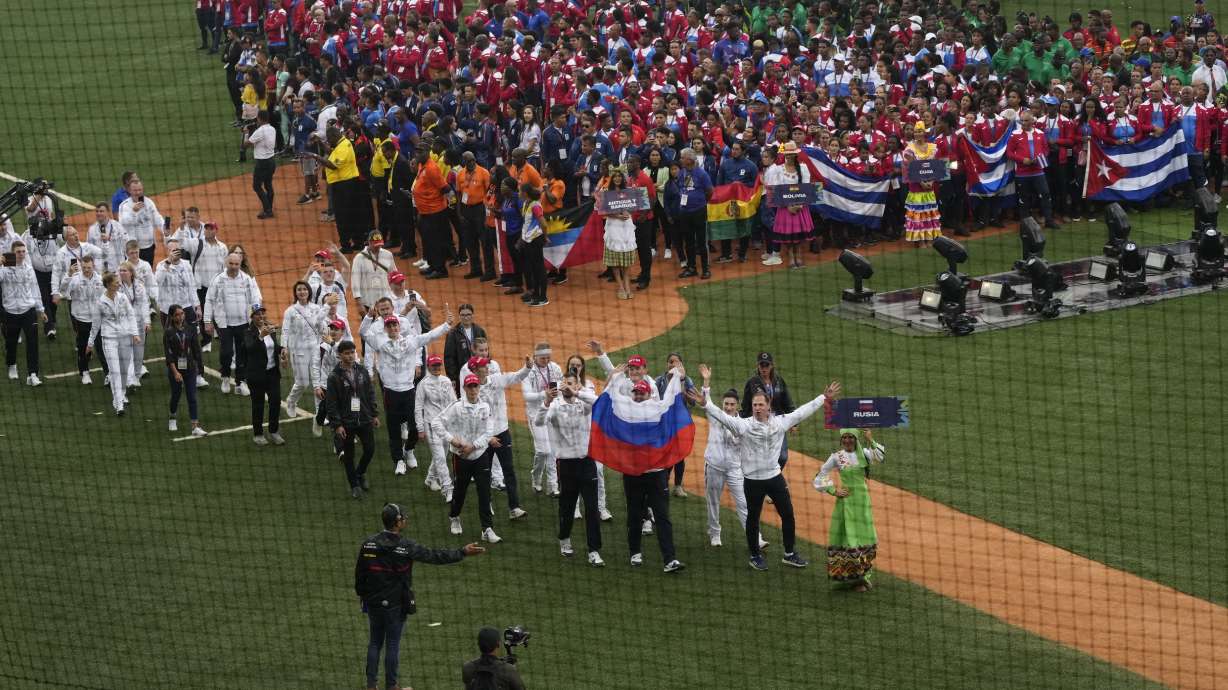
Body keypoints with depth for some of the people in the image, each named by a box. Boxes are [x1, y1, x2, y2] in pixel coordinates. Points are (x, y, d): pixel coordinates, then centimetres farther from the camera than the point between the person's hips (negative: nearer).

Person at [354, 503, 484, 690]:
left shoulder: (368, 543, -7)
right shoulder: (406, 547, -18)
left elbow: (359, 572, 2)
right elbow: (435, 556, -11)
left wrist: (361, 593, 18)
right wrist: (463, 553, -1)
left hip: (373, 602, 4)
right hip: (395, 604, -4)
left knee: (375, 642, 15)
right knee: (392, 644, 8)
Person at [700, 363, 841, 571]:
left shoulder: (780, 422, -2)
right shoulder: (743, 425, -12)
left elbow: (802, 412, 7)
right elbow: (716, 412, -17)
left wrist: (824, 398, 8)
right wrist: (707, 385, -24)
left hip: (775, 477, 3)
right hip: (753, 481, -3)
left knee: (788, 514, 9)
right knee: (753, 518, 8)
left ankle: (789, 554, 24)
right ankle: (755, 556, 23)